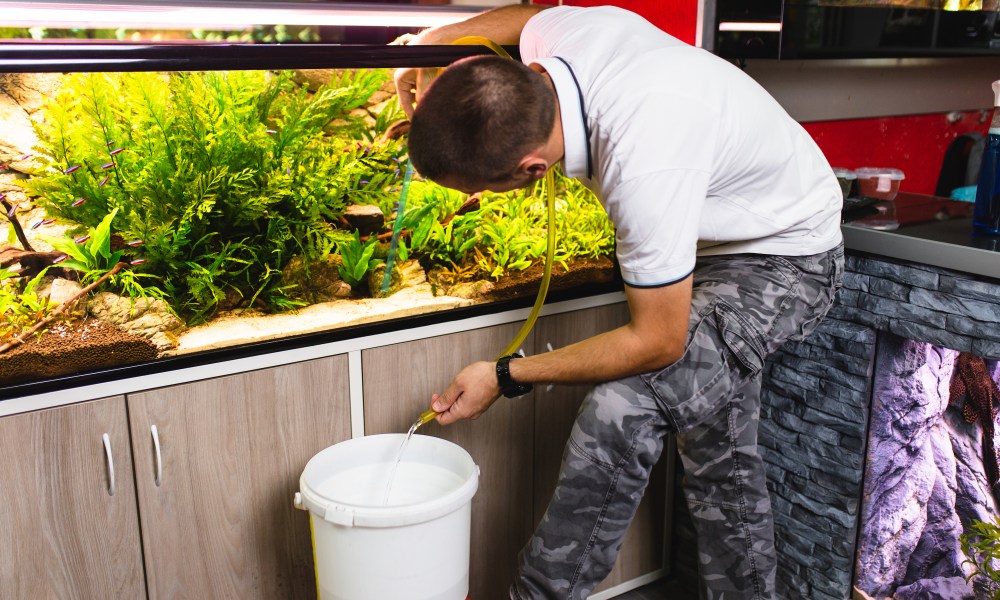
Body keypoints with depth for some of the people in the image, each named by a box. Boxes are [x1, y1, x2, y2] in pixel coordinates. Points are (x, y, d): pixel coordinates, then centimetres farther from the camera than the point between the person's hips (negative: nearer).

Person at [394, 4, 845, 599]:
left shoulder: (644, 169, -43)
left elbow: (659, 342, -31)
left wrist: (505, 377, -24)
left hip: (788, 264, -8)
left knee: (624, 407, -26)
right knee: (721, 451, 15)